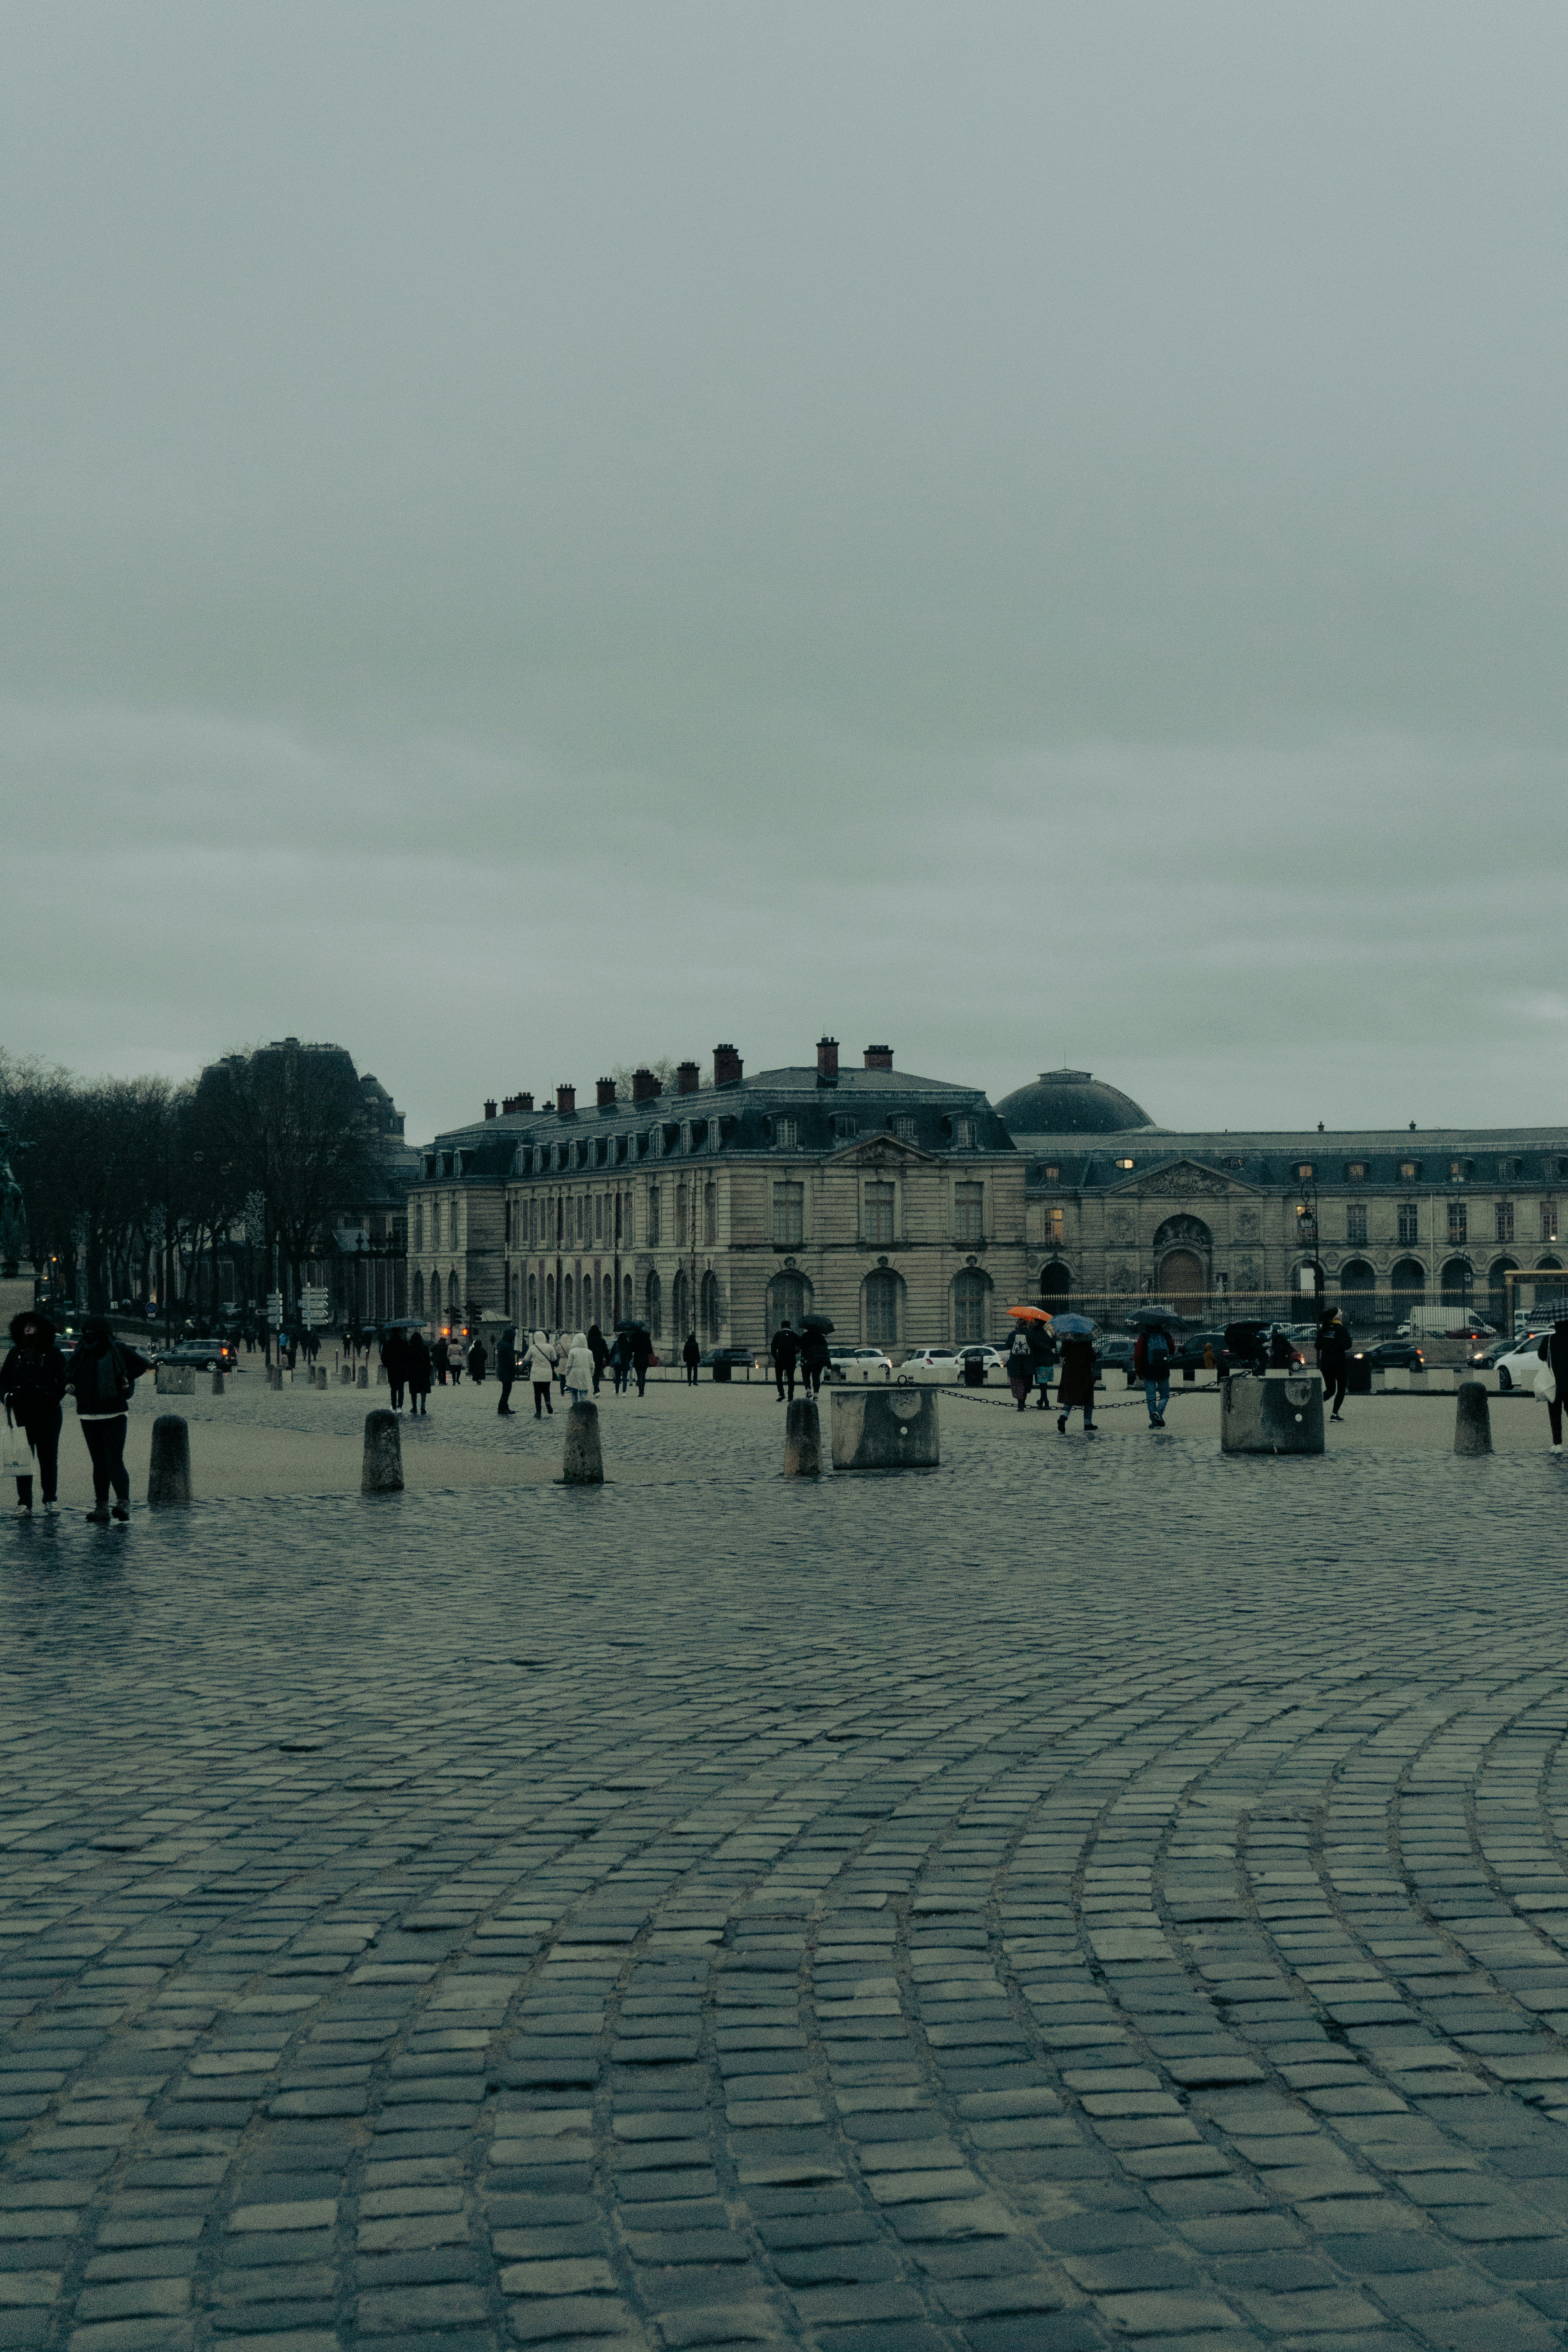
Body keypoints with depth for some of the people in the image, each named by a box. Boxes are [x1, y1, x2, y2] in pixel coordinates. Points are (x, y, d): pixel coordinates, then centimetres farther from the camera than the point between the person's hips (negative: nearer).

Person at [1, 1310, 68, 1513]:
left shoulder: (52, 1353, 3)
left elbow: (64, 1378, 2)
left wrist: (56, 1397, -10)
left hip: (47, 1413, -2)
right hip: (22, 1413, 2)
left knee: (48, 1458, 2)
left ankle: (51, 1499, 11)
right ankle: (24, 1502, 5)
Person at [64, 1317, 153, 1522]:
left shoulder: (118, 1351, -4)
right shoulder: (82, 1353, 10)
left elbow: (144, 1364, 0)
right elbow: (69, 1372, 26)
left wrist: (127, 1379, -5)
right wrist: (69, 1383, 7)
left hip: (114, 1414, -5)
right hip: (88, 1416, 5)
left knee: (114, 1460, -16)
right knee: (98, 1463, 9)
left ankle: (124, 1502, -21)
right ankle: (101, 1506, 12)